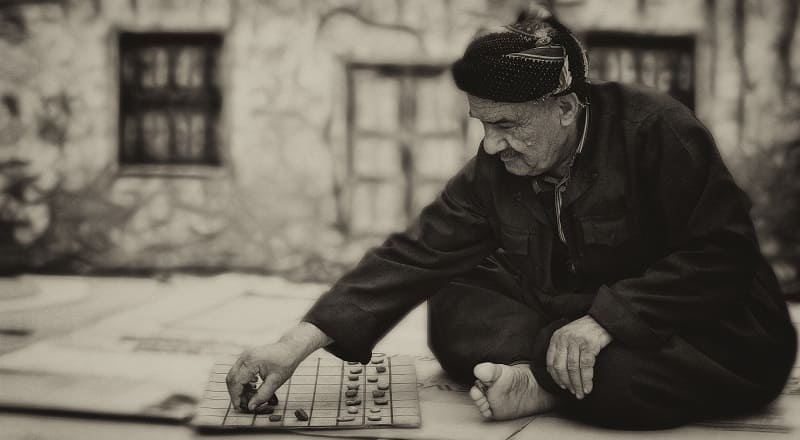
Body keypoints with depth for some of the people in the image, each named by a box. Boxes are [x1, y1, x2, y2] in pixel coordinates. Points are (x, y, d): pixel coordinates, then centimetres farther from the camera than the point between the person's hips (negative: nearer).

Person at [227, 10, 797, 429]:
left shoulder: (655, 131, -19)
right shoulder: (493, 171, -6)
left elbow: (721, 251, -21)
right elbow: (414, 255, -12)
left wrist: (608, 317, -31)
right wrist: (299, 342, -22)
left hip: (713, 334, -5)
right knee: (452, 307, -11)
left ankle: (540, 382, -12)